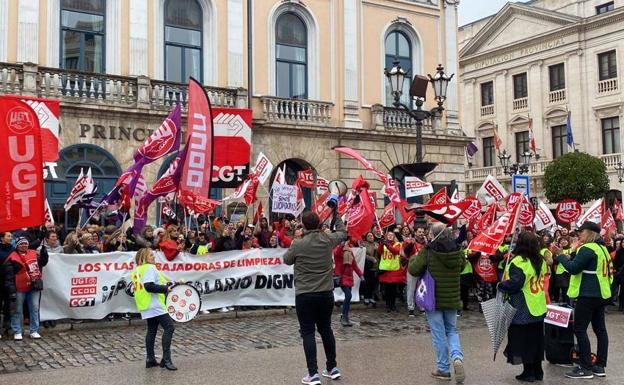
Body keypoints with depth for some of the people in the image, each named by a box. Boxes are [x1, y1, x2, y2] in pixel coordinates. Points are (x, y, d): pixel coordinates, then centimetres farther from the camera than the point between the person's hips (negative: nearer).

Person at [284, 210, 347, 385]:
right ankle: (332, 368, 26)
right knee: (326, 329, 17)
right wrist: (336, 215, 27)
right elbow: (343, 233, 19)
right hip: (326, 293, 4)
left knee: (308, 333, 1)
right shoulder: (328, 239, -3)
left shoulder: (298, 244, -11)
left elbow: (287, 260, 8)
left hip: (305, 295, -4)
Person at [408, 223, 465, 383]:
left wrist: (413, 259, 6)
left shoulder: (428, 251, -16)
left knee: (439, 334, 7)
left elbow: (413, 270, -13)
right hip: (452, 298, 4)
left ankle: (443, 369, 14)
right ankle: (457, 357, -6)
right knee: (452, 330, 19)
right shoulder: (457, 251, -2)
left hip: (433, 298, -4)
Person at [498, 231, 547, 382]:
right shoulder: (540, 260, 6)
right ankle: (538, 371, 22)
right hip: (539, 307, 8)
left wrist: (501, 286, -10)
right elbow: (543, 277, 15)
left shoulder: (519, 262, -19)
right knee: (536, 339, 15)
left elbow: (515, 283, -26)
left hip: (522, 309, -8)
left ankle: (528, 372, 7)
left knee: (522, 339, 3)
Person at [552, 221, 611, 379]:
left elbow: (573, 268, -19)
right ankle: (600, 366, 15)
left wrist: (560, 255, -10)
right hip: (601, 294, 10)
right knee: (600, 329, 11)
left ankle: (585, 368, -4)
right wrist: (574, 252, 11)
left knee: (580, 329, -5)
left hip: (588, 295, -10)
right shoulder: (601, 248, 15)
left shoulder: (587, 249, -16)